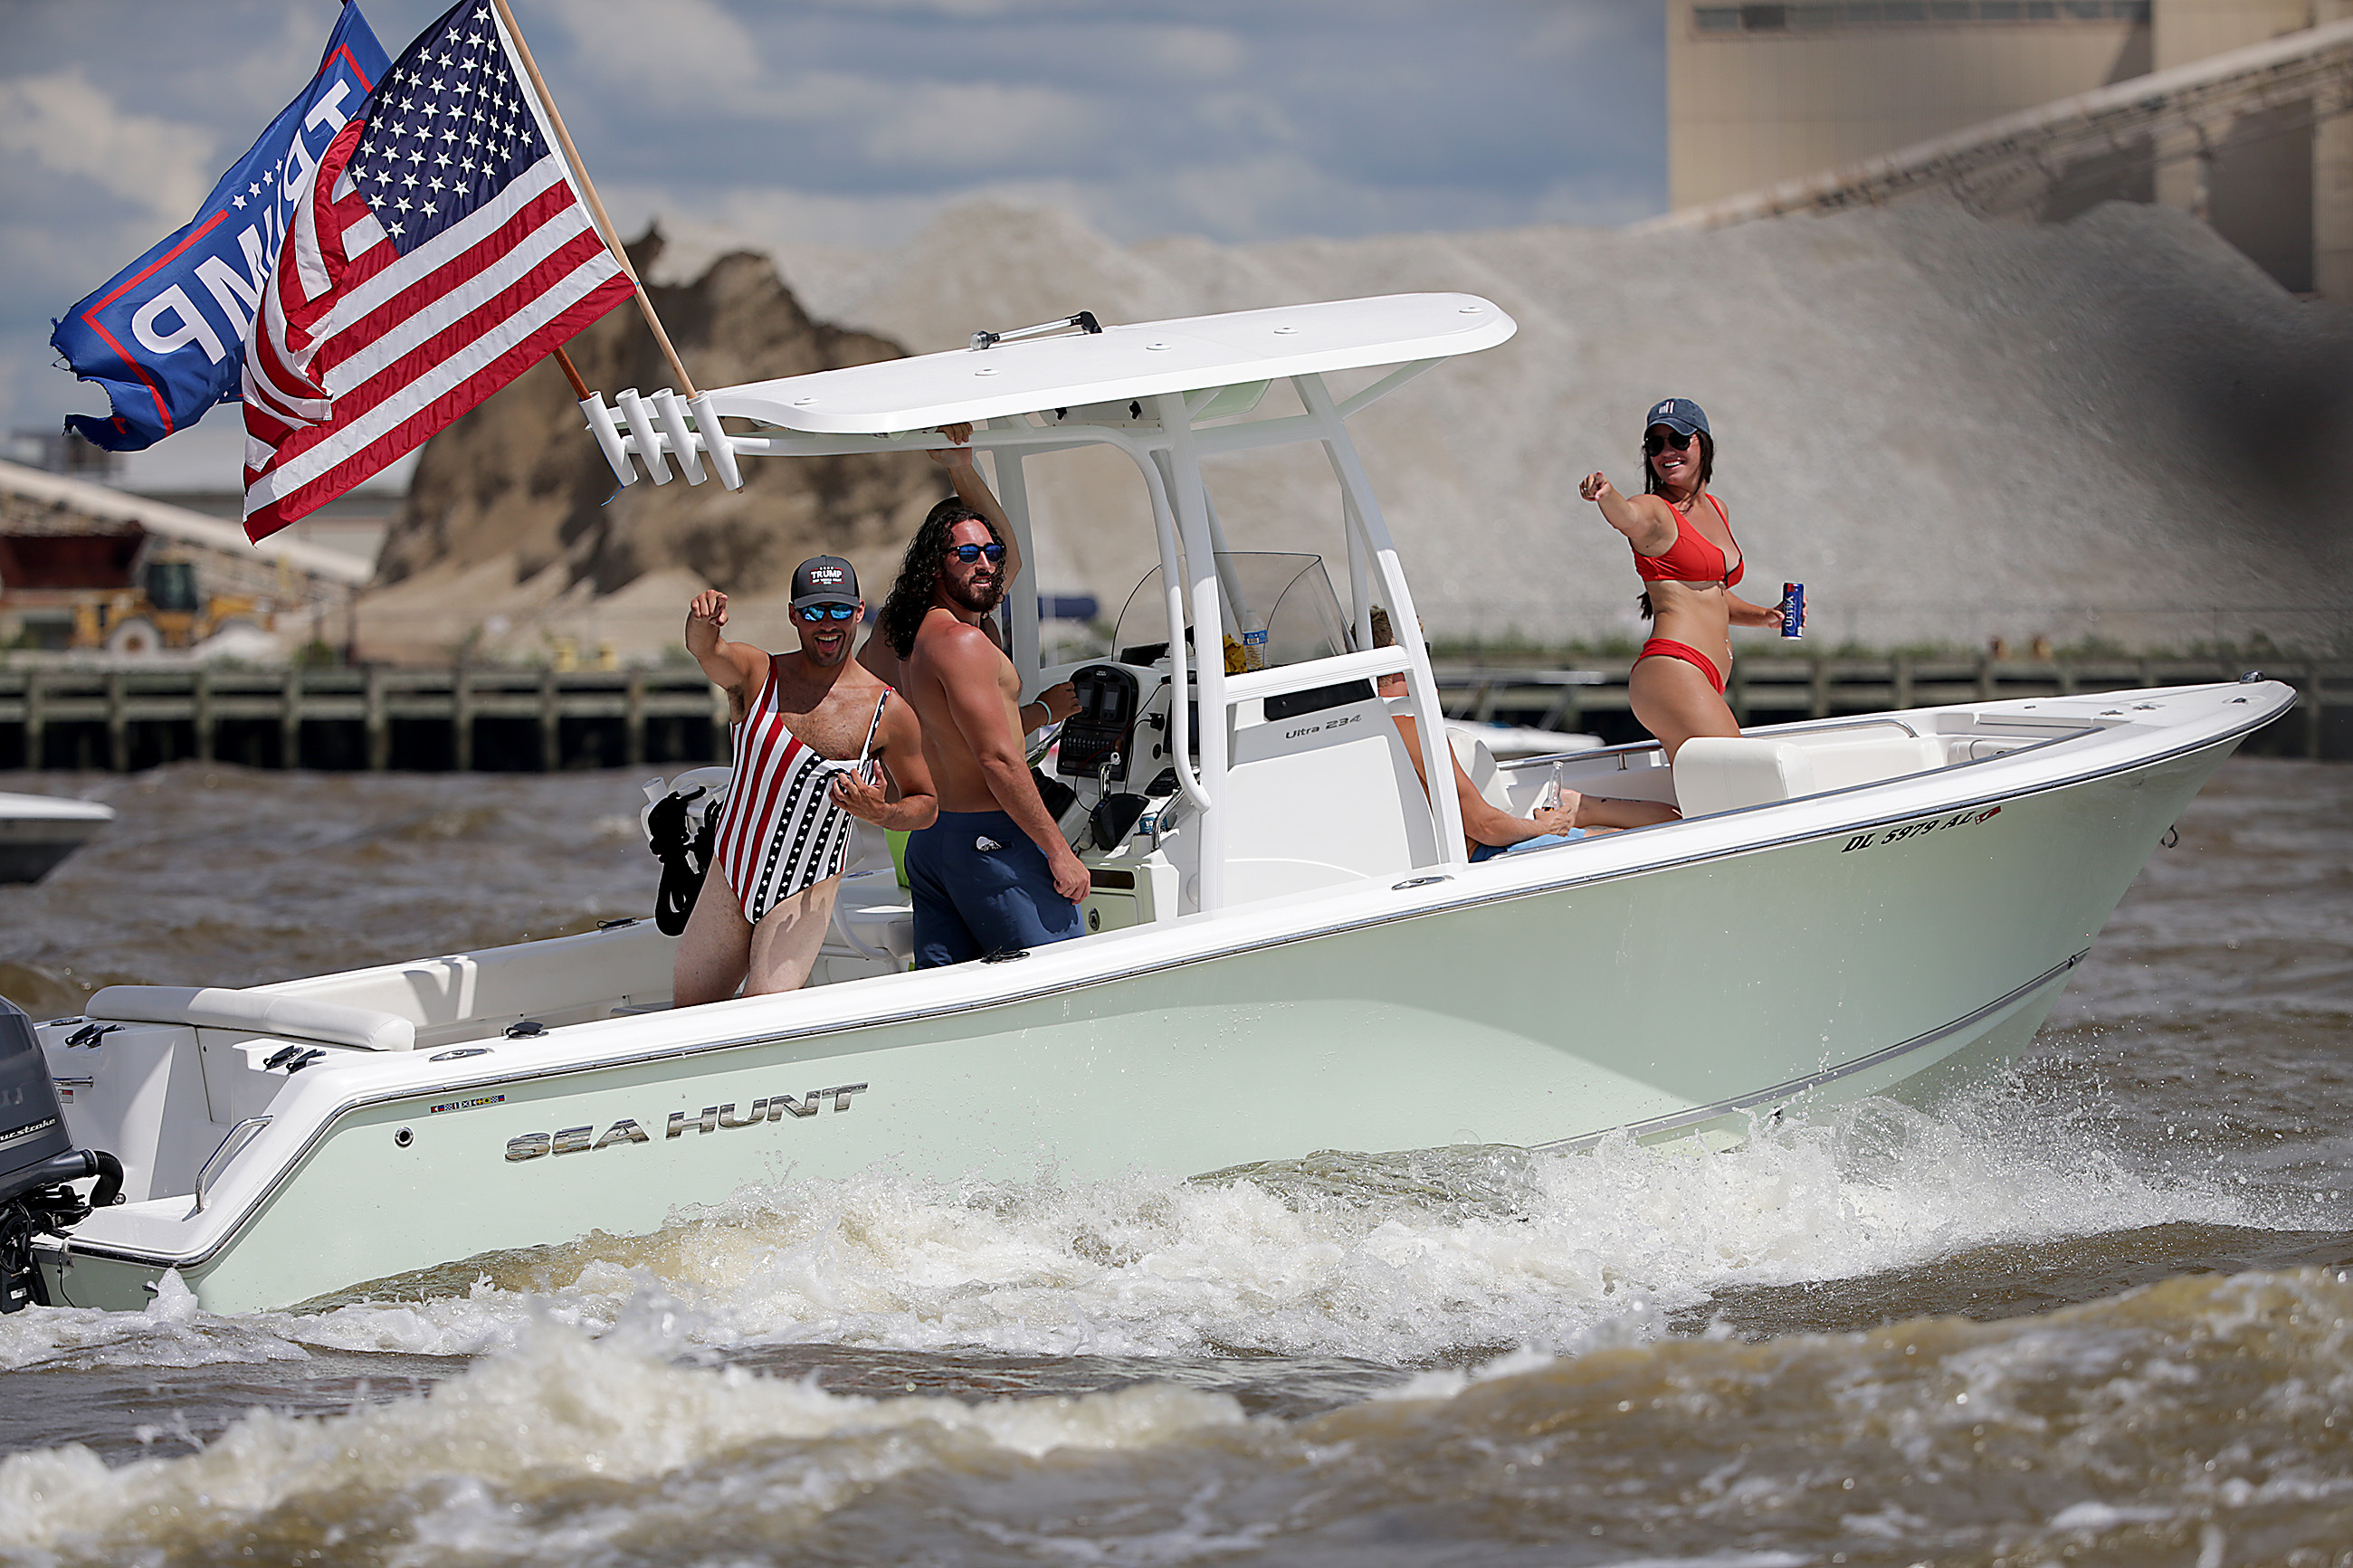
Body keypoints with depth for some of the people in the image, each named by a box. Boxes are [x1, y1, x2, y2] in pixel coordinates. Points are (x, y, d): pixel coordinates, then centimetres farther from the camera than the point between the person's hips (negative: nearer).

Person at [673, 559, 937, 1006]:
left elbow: (926, 803, 7)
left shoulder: (890, 713, -3)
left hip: (805, 895, -2)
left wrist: (881, 813, -16)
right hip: (728, 878, 2)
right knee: (687, 1010, 7)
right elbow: (706, 651, -25)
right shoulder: (756, 674, -3)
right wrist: (701, 620, -50)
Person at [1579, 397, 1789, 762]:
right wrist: (1606, 494, -50)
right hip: (1672, 669, -9)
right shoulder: (1654, 510, -3)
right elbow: (1627, 515, -28)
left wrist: (1763, 616, 16)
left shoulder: (1716, 510, 20)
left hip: (1708, 681, 9)